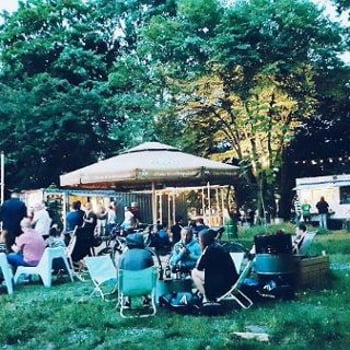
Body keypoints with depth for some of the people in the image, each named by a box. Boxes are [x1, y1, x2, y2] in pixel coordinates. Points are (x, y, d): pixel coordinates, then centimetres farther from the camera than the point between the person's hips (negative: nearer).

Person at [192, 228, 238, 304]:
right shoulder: (218, 247, 14)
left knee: (194, 272, 4)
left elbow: (199, 267, -5)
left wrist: (203, 252, 2)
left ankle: (206, 298, 4)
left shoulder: (209, 249, -11)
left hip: (221, 282, -9)